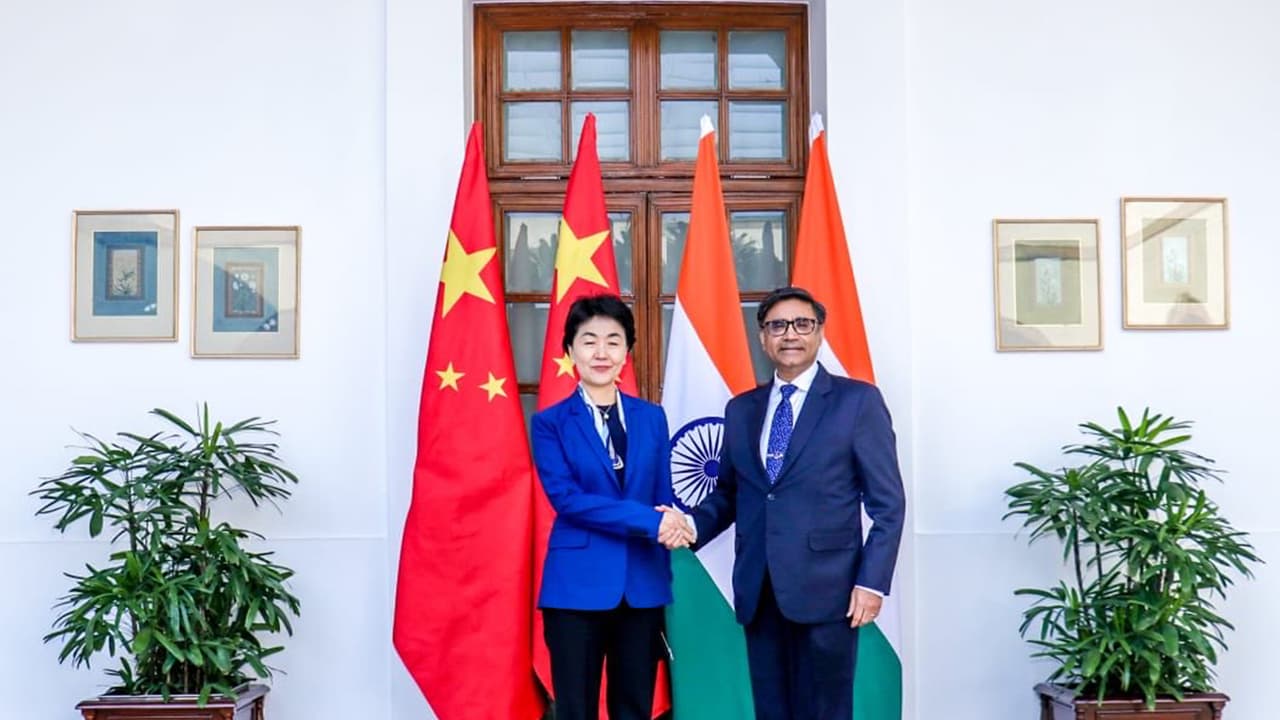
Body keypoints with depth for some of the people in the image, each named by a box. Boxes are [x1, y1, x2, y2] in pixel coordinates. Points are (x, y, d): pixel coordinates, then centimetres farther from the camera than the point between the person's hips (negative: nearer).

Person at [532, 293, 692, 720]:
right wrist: (648, 521, -18)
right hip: (577, 584, -3)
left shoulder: (652, 418, 10)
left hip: (644, 583, 3)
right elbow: (565, 497, -12)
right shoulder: (551, 422, -1)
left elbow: (664, 495, 10)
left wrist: (671, 525, -14)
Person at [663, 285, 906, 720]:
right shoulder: (741, 409, 13)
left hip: (825, 588, -4)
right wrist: (693, 524, -5)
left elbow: (888, 502, -3)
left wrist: (873, 581, -10)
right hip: (757, 591, 5)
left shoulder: (857, 400, -1)